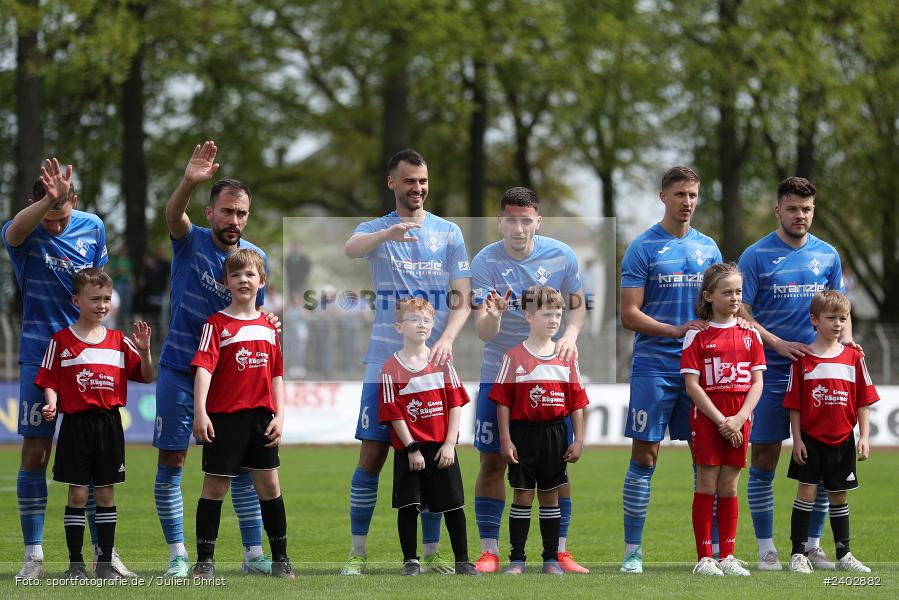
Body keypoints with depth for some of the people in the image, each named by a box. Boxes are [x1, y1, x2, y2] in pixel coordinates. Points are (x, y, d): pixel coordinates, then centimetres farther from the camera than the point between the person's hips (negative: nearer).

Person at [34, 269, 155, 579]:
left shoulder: (119, 341, 7)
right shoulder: (61, 341, -1)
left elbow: (146, 377, 9)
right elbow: (50, 382, -1)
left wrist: (144, 350, -7)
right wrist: (51, 404, -20)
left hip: (109, 423, 3)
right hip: (76, 423, -3)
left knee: (106, 493, 6)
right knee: (77, 493, -2)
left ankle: (105, 562, 11)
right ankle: (75, 563, 4)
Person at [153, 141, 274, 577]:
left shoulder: (255, 257, 3)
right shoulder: (191, 242, -7)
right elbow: (173, 214, -31)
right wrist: (189, 182, -52)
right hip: (179, 369, -3)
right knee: (171, 462, -2)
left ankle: (253, 553, 9)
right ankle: (177, 554, 7)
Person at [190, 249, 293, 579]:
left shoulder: (269, 328, 10)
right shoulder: (217, 324, -5)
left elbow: (276, 376, 12)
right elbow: (204, 368, -14)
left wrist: (279, 416, 3)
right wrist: (200, 412, -25)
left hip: (261, 416, 4)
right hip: (224, 416, -4)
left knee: (269, 484, 6)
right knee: (215, 487, 0)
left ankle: (280, 558, 15)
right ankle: (205, 560, 6)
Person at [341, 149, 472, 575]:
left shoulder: (448, 233, 7)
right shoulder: (376, 229, 5)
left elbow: (462, 300, 2)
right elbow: (351, 249, -21)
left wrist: (446, 339, -17)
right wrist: (388, 233, -41)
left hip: (432, 363, 1)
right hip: (384, 360, -1)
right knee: (371, 457, -3)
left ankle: (431, 554, 10)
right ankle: (358, 552, 3)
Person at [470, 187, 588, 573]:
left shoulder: (560, 256, -7)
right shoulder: (485, 263, -13)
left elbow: (578, 305, 7)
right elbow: (484, 333, -17)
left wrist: (570, 335, -14)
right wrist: (492, 316, -40)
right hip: (498, 374, -1)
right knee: (492, 462, -2)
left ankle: (559, 551, 9)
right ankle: (489, 552, 5)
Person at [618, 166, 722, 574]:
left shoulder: (708, 249, 12)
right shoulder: (644, 247, -2)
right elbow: (629, 315, -7)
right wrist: (676, 330, -17)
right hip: (654, 367, -4)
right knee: (644, 456, -5)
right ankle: (633, 550, 0)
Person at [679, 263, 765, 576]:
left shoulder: (749, 335, 8)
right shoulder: (697, 336, -2)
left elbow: (757, 383, 5)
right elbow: (692, 385, -7)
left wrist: (739, 418, -10)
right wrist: (721, 421, -14)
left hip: (738, 421, 3)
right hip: (706, 418, -3)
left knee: (729, 488, 7)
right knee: (707, 486, -2)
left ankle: (727, 556, 11)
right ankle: (704, 558, 0)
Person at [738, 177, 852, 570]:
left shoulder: (827, 256, 9)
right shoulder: (757, 256, -3)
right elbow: (741, 314, -5)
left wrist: (845, 338, -5)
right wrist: (779, 344, -17)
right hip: (770, 373, -3)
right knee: (764, 459, -2)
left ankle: (812, 544, 14)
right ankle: (766, 548, 5)